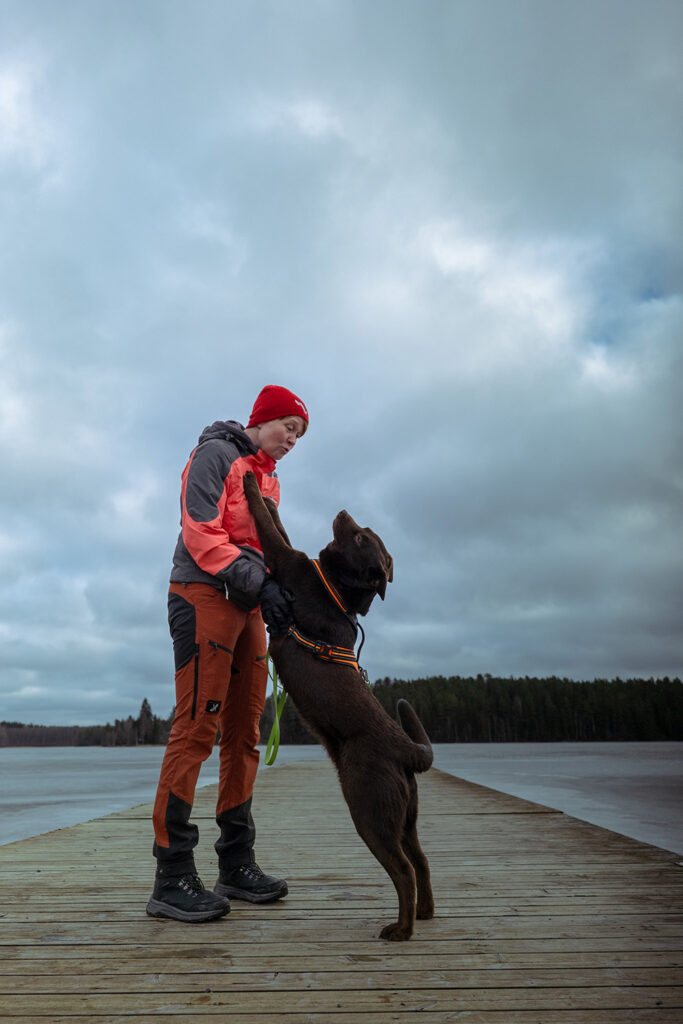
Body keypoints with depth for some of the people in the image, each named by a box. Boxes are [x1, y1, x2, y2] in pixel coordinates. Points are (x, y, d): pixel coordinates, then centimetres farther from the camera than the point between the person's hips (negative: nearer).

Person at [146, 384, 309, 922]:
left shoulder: (268, 478, 23)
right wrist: (256, 581, -22)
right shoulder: (216, 454, -1)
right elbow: (200, 531, -13)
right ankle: (172, 878, -5)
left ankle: (237, 865, 14)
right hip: (205, 595, -8)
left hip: (248, 607, 8)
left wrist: (279, 592, 3)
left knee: (244, 733, 6)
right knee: (197, 727, -11)